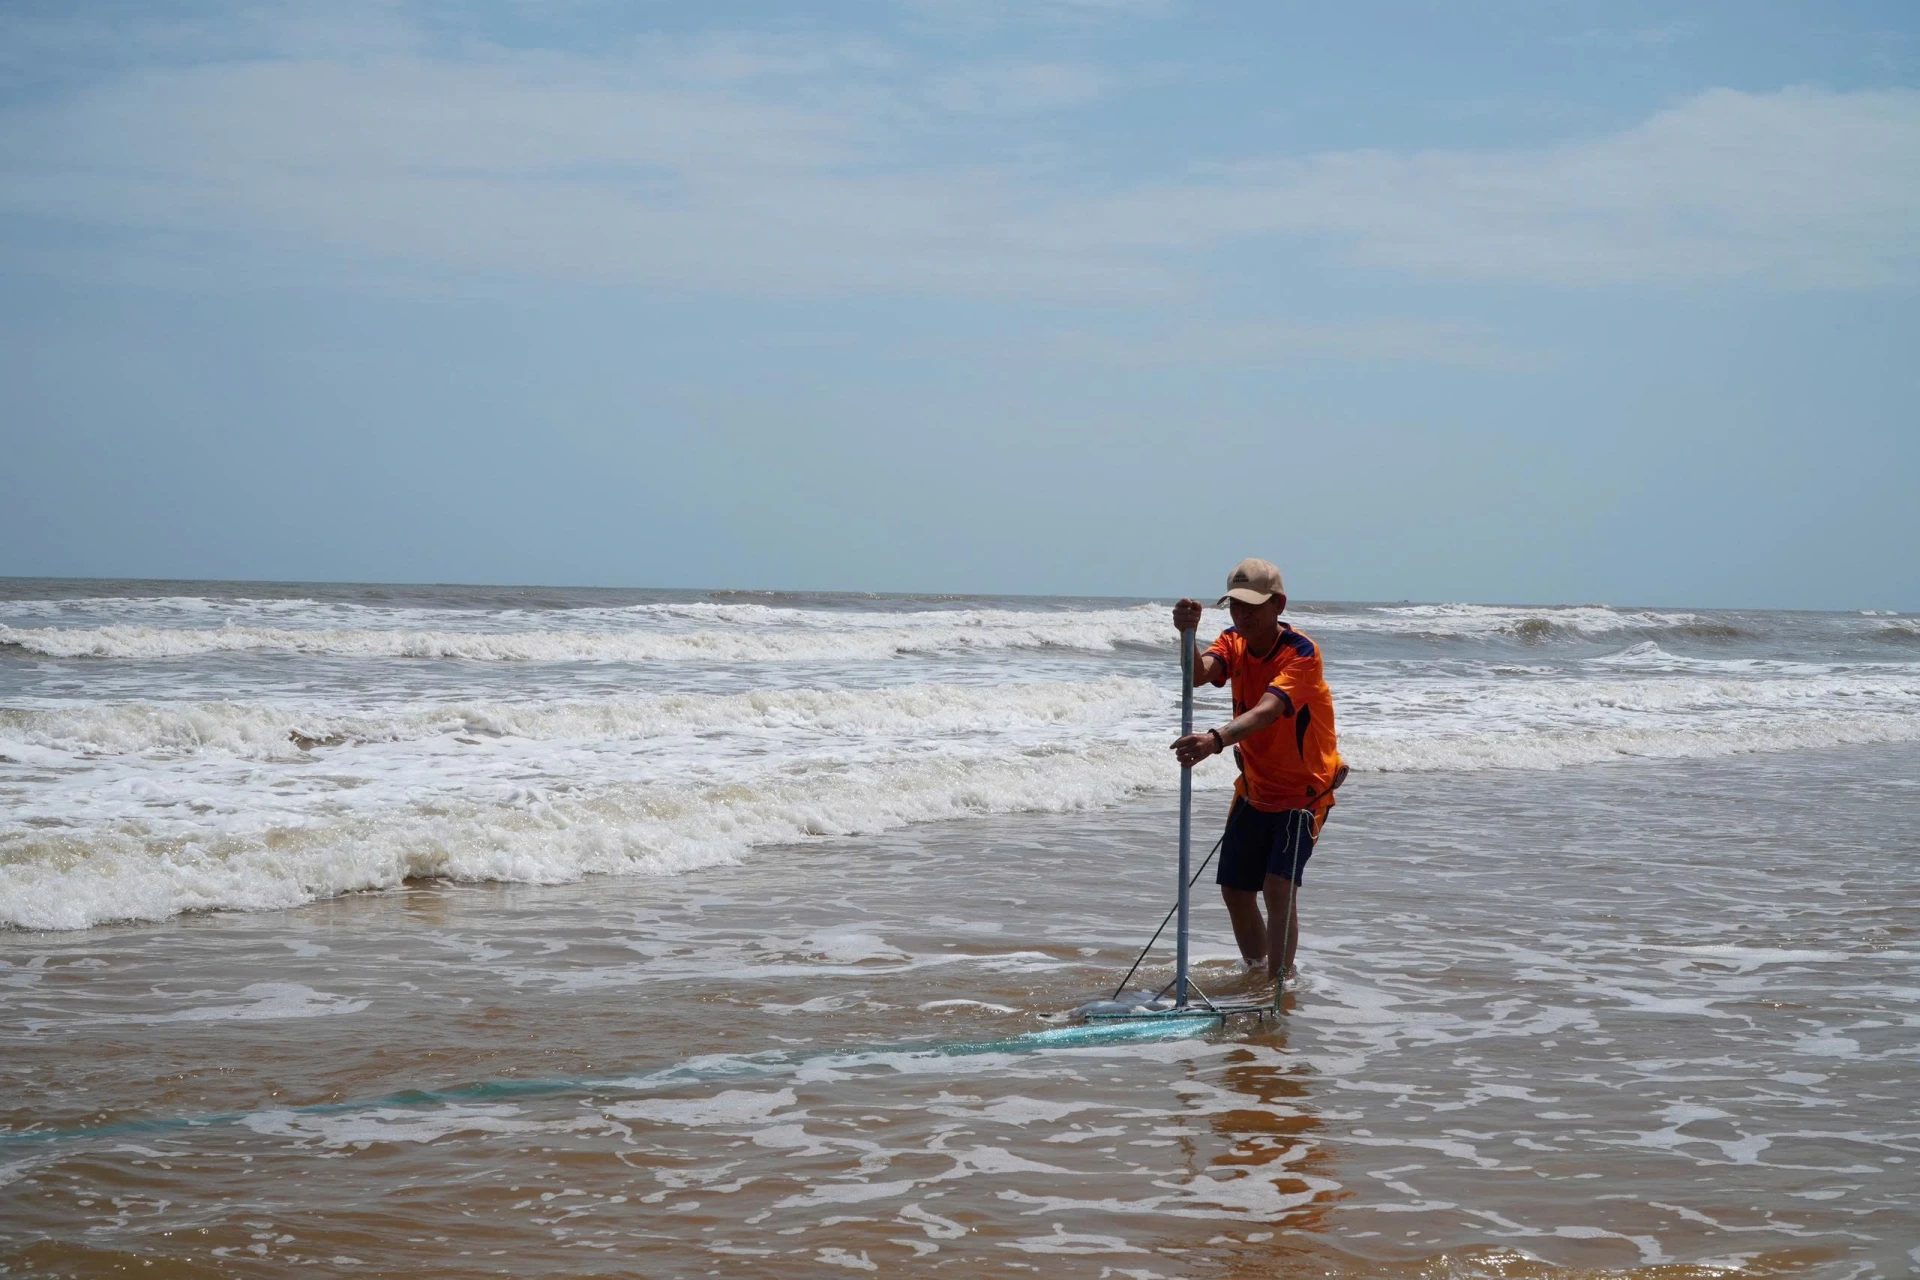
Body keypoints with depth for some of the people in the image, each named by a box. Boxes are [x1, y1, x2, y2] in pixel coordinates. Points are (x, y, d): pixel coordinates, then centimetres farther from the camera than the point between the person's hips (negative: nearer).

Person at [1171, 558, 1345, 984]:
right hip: (1254, 787, 7)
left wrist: (1217, 740, -59)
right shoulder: (1234, 644, -4)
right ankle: (1255, 972, 33)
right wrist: (1188, 636, -46)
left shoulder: (1301, 653, -25)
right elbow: (1198, 674, -26)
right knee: (1236, 890, 11)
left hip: (1304, 789, -7)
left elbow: (1267, 711, -42)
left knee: (1279, 886, -20)